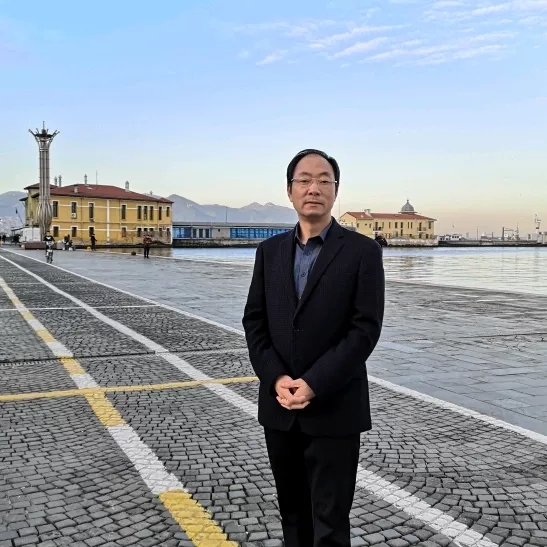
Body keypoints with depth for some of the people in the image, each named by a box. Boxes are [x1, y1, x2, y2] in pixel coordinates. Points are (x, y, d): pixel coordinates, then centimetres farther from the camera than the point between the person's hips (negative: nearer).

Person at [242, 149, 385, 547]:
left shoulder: (362, 251, -5)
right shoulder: (270, 251, 8)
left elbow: (365, 329, -11)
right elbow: (254, 322, 5)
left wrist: (314, 384, -17)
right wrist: (276, 378, -10)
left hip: (335, 409, -4)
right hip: (279, 407, 4)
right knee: (293, 513, 16)